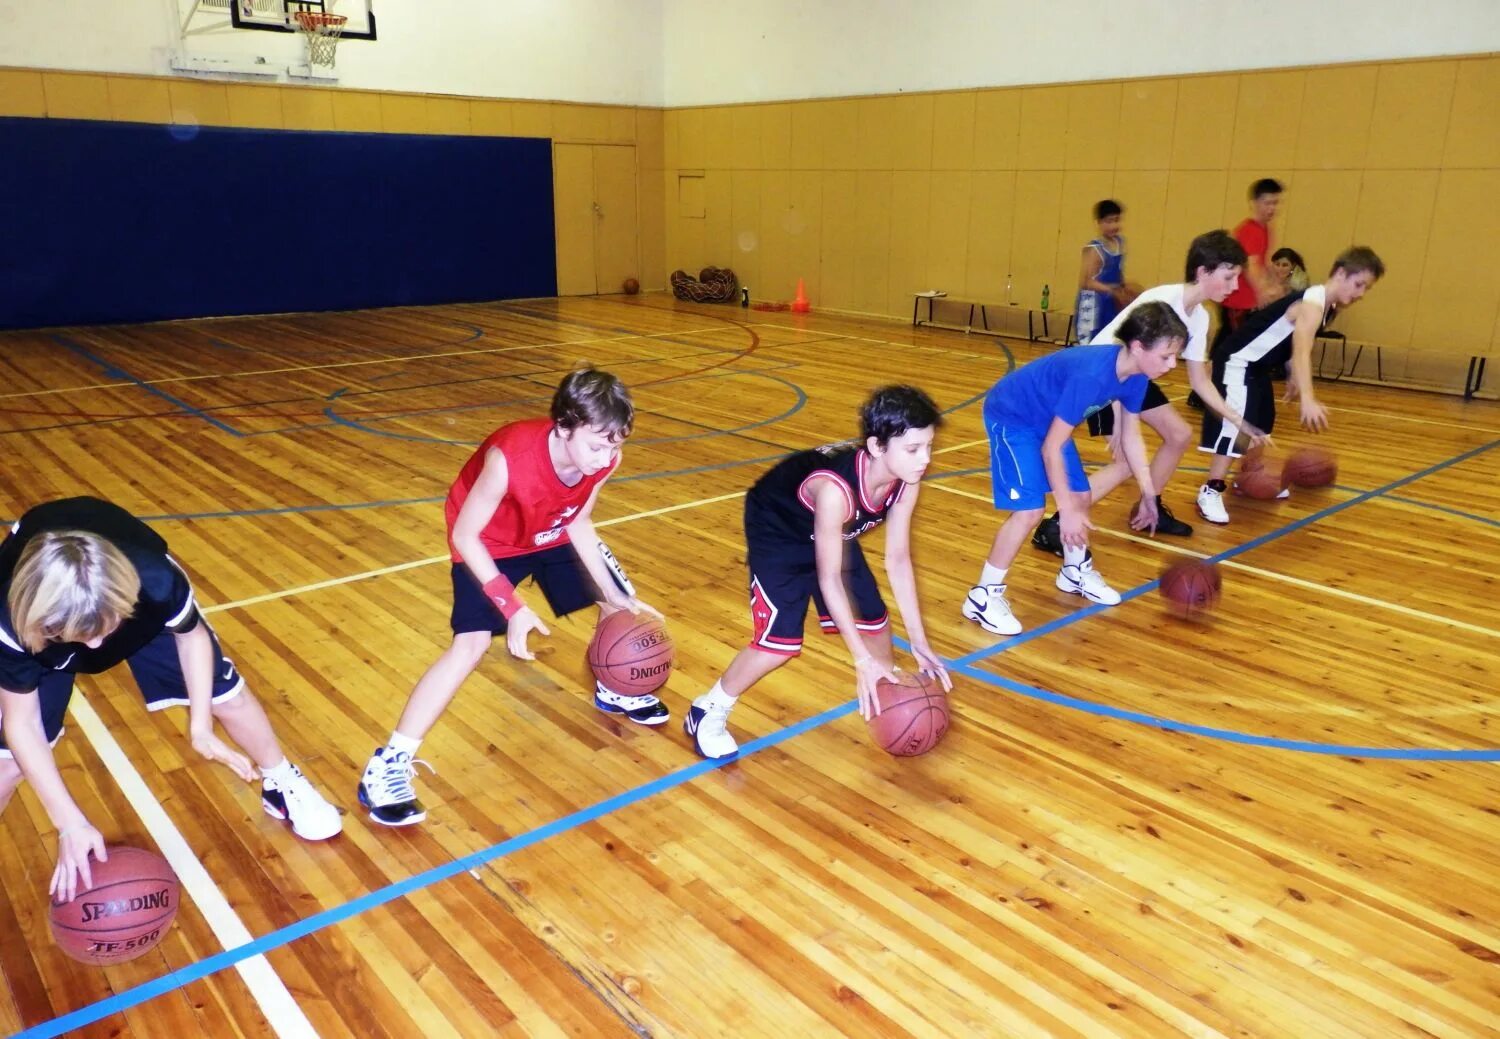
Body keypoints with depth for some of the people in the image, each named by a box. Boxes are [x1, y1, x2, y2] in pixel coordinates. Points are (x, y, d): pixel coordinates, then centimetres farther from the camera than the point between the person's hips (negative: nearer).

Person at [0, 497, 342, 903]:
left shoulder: (154, 578, -43)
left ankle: (282, 785, 28)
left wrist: (201, 725, -21)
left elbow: (191, 634, -17)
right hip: (37, 606, 0)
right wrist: (71, 823, -26)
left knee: (227, 695, 1)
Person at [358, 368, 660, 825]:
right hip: (489, 544, -6)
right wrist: (513, 608, -33)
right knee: (472, 643, -20)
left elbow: (579, 523, -6)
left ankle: (614, 691, 39)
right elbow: (464, 535, -29)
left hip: (552, 535, 6)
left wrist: (614, 595, -8)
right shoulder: (509, 457, -41)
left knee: (621, 601, 9)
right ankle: (389, 764, -11)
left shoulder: (603, 457, -25)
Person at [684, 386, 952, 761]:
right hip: (777, 529, -7)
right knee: (781, 639, -14)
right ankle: (707, 713, 6)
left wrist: (918, 641, -13)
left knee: (874, 617, 7)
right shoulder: (835, 488, -42)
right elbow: (829, 578, -34)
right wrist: (863, 659, -31)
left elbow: (898, 559, -13)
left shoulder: (906, 480, -23)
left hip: (832, 530, 7)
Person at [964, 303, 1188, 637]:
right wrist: (1067, 511, -26)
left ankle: (1075, 571, 36)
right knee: (1029, 510, -16)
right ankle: (983, 596, -5)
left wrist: (1149, 494, 5)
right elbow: (1051, 448, -31)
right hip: (1011, 417, -8)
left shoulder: (1136, 376, -12)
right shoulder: (1091, 374, -36)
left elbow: (1131, 437, 5)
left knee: (1081, 496, 11)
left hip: (1046, 419, 8)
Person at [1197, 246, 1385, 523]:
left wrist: (1296, 379, 24)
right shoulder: (1312, 304, -25)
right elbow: (1301, 352, -40)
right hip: (1238, 363, -11)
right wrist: (1308, 399, -52)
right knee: (1237, 426, -19)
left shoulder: (1324, 303, 6)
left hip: (1258, 366, 11)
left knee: (1262, 424, 21)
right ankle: (1211, 491, -16)